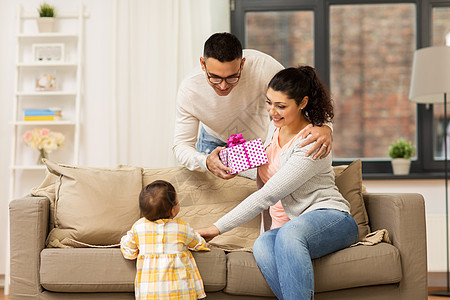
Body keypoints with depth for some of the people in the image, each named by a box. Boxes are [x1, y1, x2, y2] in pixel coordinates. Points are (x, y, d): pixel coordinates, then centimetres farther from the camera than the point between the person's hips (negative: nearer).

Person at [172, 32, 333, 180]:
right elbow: (181, 144, -26)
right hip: (216, 142, 0)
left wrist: (324, 127, -50)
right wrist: (206, 162, -49)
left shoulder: (262, 66, -38)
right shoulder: (189, 90, -33)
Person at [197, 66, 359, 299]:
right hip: (287, 228, 6)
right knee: (262, 246, -32)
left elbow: (268, 195, -21)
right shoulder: (274, 127, 10)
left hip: (331, 219, -6)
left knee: (289, 233, -41)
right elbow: (264, 183, 25)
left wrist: (218, 228, -21)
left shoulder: (313, 144, -16)